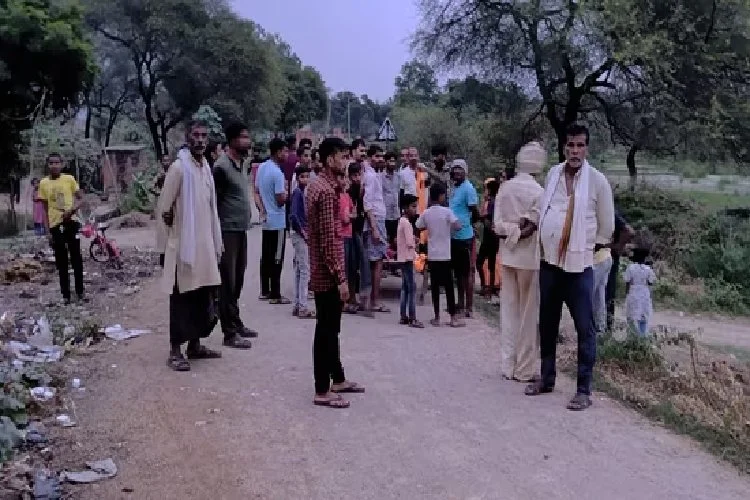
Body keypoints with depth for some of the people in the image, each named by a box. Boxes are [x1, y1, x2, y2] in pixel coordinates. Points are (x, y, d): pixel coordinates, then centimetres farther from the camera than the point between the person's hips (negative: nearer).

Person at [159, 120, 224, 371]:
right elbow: (165, 210, -12)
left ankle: (195, 345, 24)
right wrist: (179, 226, -1)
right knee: (182, 298, -2)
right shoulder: (179, 167, -13)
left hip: (205, 244, 7)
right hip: (184, 244, -7)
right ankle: (175, 350, 6)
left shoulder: (206, 167, 11)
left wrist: (217, 242, 15)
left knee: (203, 297, 12)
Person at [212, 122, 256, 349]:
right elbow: (213, 200, -14)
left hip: (241, 229, 9)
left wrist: (247, 217, 14)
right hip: (228, 230, -9)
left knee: (238, 280, 16)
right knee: (228, 282, -3)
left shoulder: (243, 163, 13)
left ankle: (237, 324, 28)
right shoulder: (221, 166, -14)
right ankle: (230, 332, 3)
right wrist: (217, 230, -14)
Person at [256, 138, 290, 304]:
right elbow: (281, 199, -20)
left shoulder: (262, 167, 7)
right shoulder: (277, 173, -19)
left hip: (266, 220, 8)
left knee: (266, 257, 12)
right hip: (278, 221, -8)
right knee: (276, 259, -3)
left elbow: (257, 191, 14)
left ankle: (265, 291, 19)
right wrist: (287, 192, -1)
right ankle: (275, 295, 1)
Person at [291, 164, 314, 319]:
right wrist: (303, 232, -15)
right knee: (305, 270, -9)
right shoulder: (297, 192, -12)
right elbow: (294, 215, -21)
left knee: (299, 271, 11)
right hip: (300, 235, -9)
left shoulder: (302, 192, 13)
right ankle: (302, 308, -7)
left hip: (303, 235, 9)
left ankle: (298, 306, 17)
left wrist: (306, 231, 8)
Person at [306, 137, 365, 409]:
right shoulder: (326, 191, -19)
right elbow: (328, 239, -23)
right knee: (326, 330, -2)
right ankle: (322, 391, 7)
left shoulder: (317, 185, 13)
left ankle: (338, 379, 30)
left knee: (331, 328, 18)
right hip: (327, 273, -10)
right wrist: (341, 278, -21)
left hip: (323, 270, 10)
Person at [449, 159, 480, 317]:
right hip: (453, 236, 8)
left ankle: (468, 307, 5)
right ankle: (460, 304, 25)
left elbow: (475, 213, -13)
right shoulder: (453, 187, 12)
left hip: (464, 236, -8)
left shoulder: (468, 188, -13)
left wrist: (466, 223, -1)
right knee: (457, 271, 15)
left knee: (466, 272, -2)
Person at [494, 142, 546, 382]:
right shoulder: (538, 192, -11)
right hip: (529, 257, -5)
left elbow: (497, 224, -2)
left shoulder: (504, 188, 3)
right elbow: (531, 227, -15)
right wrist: (519, 233, -1)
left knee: (508, 310, 11)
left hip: (507, 256, 5)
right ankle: (525, 369, 11)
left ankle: (508, 365, 17)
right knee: (529, 313, 4)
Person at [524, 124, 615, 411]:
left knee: (584, 328, -1)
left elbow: (606, 226, 2)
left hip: (579, 265, -4)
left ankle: (584, 390, 6)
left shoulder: (597, 181, -7)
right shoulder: (553, 174, 4)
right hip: (549, 262, 5)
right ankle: (547, 378, 28)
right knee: (547, 324, 14)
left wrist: (586, 247, 9)